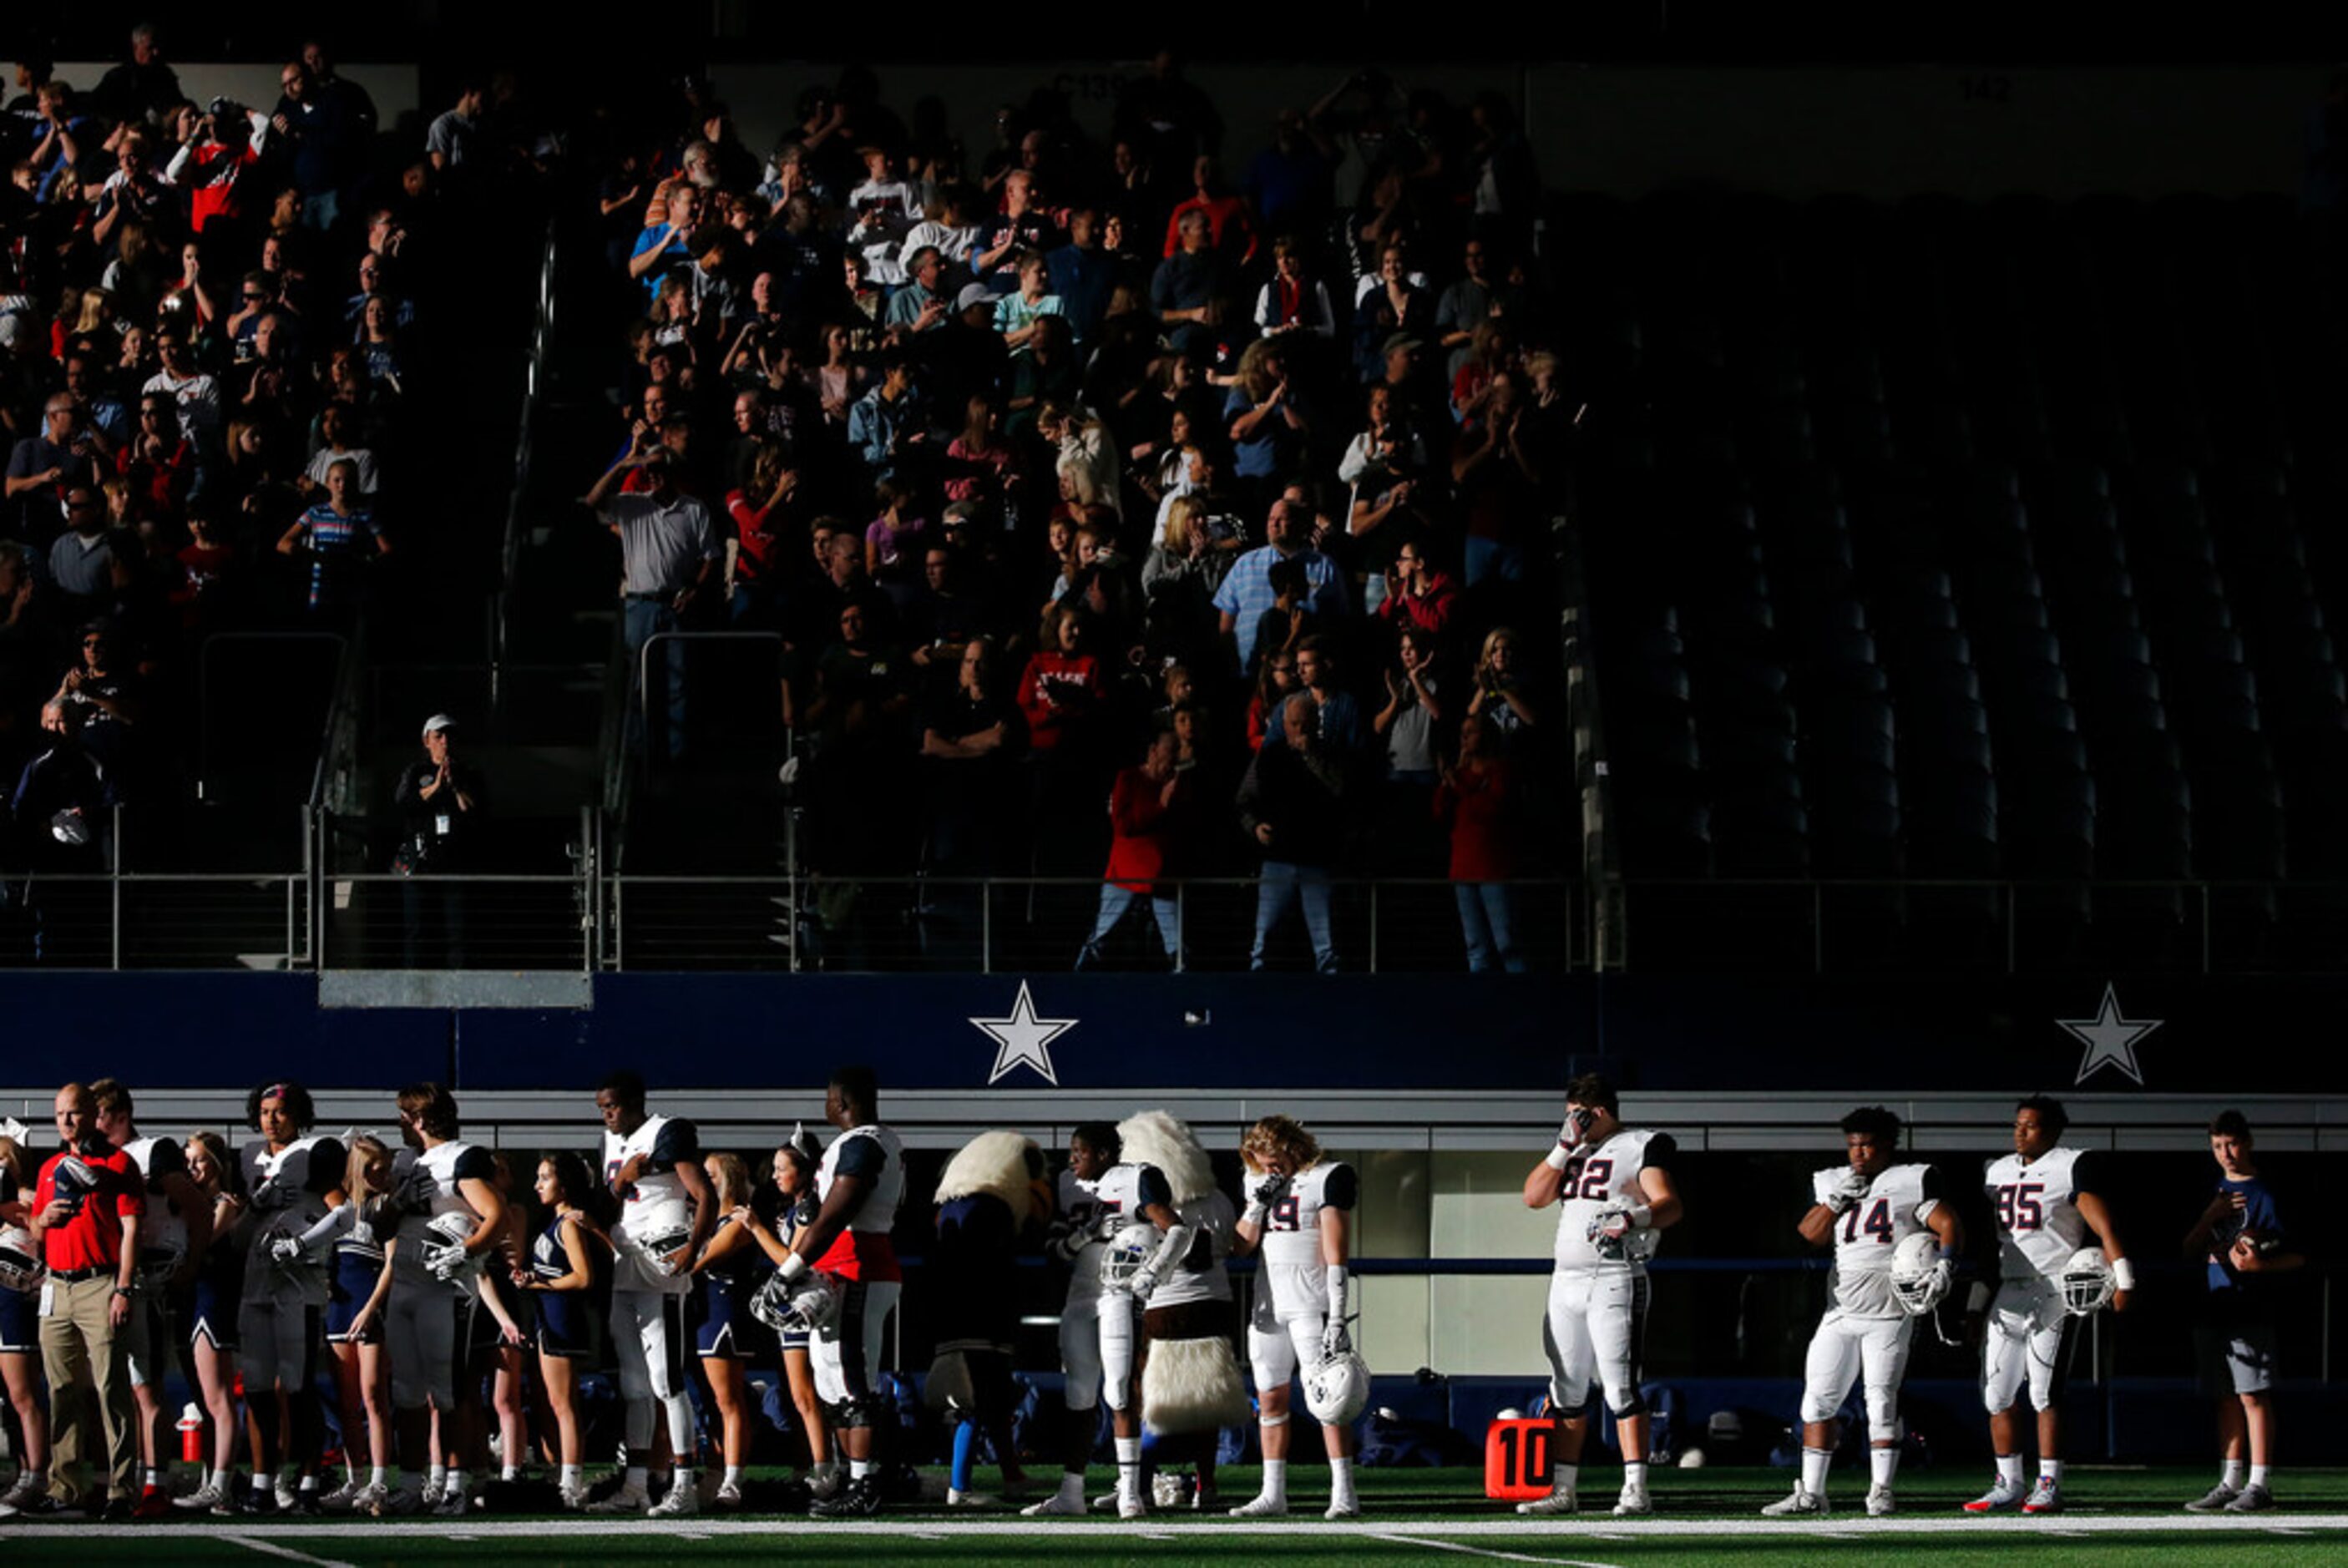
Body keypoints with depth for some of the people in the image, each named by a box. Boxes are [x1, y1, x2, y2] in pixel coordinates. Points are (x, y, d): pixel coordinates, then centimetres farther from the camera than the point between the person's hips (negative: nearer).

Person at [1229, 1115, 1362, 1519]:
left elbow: (1336, 1250, -11)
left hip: (1311, 1303, -7)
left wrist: (1337, 1314, -16)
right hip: (1269, 1304, 7)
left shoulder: (1329, 1179, -6)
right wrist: (1258, 1205, -1)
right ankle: (1273, 1493, 12)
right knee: (1270, 1398, 7)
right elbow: (1242, 1247, 16)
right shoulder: (1260, 1184, 15)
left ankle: (1344, 1493, -10)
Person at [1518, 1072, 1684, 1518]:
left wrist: (1631, 1220, -33)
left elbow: (1670, 1206, -14)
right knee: (1566, 1391, 8)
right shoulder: (1573, 1153, 19)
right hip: (1567, 1280, 7)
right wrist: (1565, 1147, 3)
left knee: (1621, 1387, -11)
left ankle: (1636, 1490, -11)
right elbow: (1534, 1197, 11)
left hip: (1615, 1279, -7)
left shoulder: (1640, 1147, -3)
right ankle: (1562, 1491, 12)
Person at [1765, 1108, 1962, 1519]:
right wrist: (1836, 1200, -5)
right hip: (1841, 1311, 5)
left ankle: (1880, 1491, 1)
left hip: (1889, 1313, -5)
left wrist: (1944, 1265, -21)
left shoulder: (1910, 1183, -1)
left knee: (1882, 1400, -7)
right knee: (1819, 1400, 2)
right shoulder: (1834, 1183, 13)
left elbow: (1948, 1225, -6)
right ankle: (1811, 1493, 7)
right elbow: (1809, 1236, 8)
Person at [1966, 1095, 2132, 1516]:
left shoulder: (2072, 1167, -4)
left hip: (2055, 1292, -7)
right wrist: (1976, 1304, 21)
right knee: (1998, 1394, 5)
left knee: (2045, 1393, -9)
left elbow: (2102, 1223, -14)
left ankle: (2049, 1486, -3)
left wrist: (2123, 1280, -24)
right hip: (2008, 1296, 7)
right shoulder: (1998, 1172, 17)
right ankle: (2008, 1485, 13)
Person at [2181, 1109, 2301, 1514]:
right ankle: (2231, 1482, 12)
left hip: (2252, 1310, -7)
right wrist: (2210, 1218, -3)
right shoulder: (2216, 1191, 16)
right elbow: (2190, 1252, 14)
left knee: (2253, 1394, -9)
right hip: (2214, 1309, 7)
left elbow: (2298, 1257, -5)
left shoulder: (2266, 1194, -4)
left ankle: (2260, 1484, -10)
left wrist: (2261, 1265, -22)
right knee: (2226, 1398, 9)